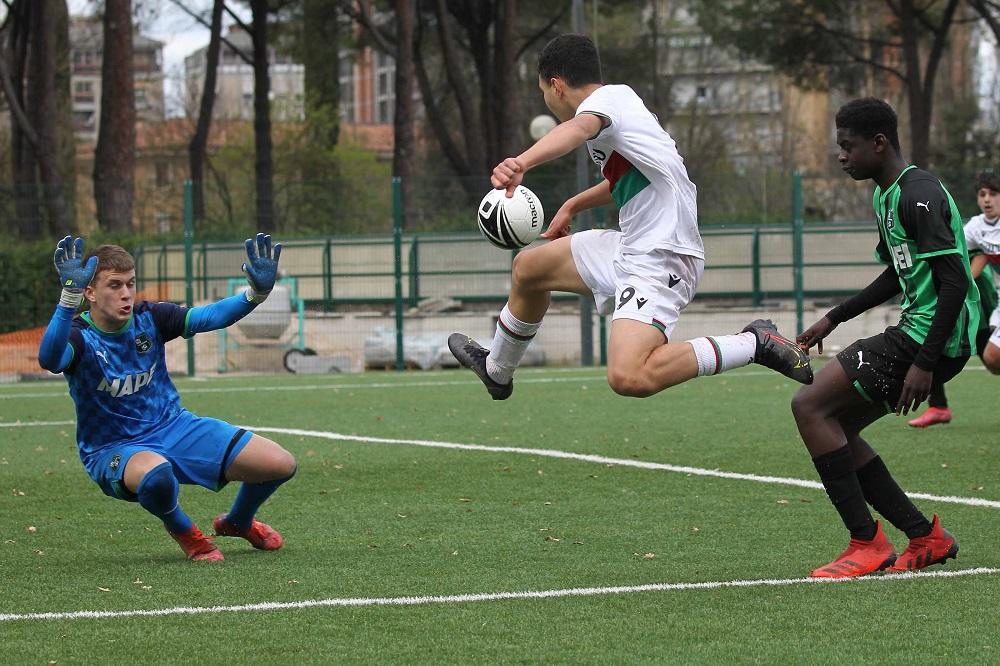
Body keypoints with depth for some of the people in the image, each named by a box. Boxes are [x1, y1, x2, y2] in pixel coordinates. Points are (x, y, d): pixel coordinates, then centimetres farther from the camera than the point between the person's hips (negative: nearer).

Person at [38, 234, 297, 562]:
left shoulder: (149, 317, -5)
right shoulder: (79, 336, -19)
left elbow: (207, 317, -14)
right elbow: (49, 359, -42)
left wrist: (254, 295, -33)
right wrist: (69, 297, -56)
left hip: (174, 426, 5)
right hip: (113, 449, -5)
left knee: (281, 464, -6)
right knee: (155, 472, -44)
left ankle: (237, 523, 29)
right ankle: (183, 531, -7)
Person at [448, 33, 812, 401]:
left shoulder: (605, 99, -14)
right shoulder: (621, 96, 15)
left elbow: (579, 128, -40)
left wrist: (521, 163, -57)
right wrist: (572, 206, 42)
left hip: (659, 260, -11)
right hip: (631, 246, 11)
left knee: (628, 378, -31)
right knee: (527, 268, 24)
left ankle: (754, 343, -17)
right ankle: (496, 370, 49)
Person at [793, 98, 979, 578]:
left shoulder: (918, 196, -16)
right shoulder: (886, 195, 17)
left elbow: (954, 282, -22)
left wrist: (925, 363, -25)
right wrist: (834, 318, 27)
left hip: (932, 338, -11)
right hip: (914, 331, 11)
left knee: (809, 406, -13)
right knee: (833, 426, 11)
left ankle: (866, 544, -11)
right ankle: (925, 537, 12)